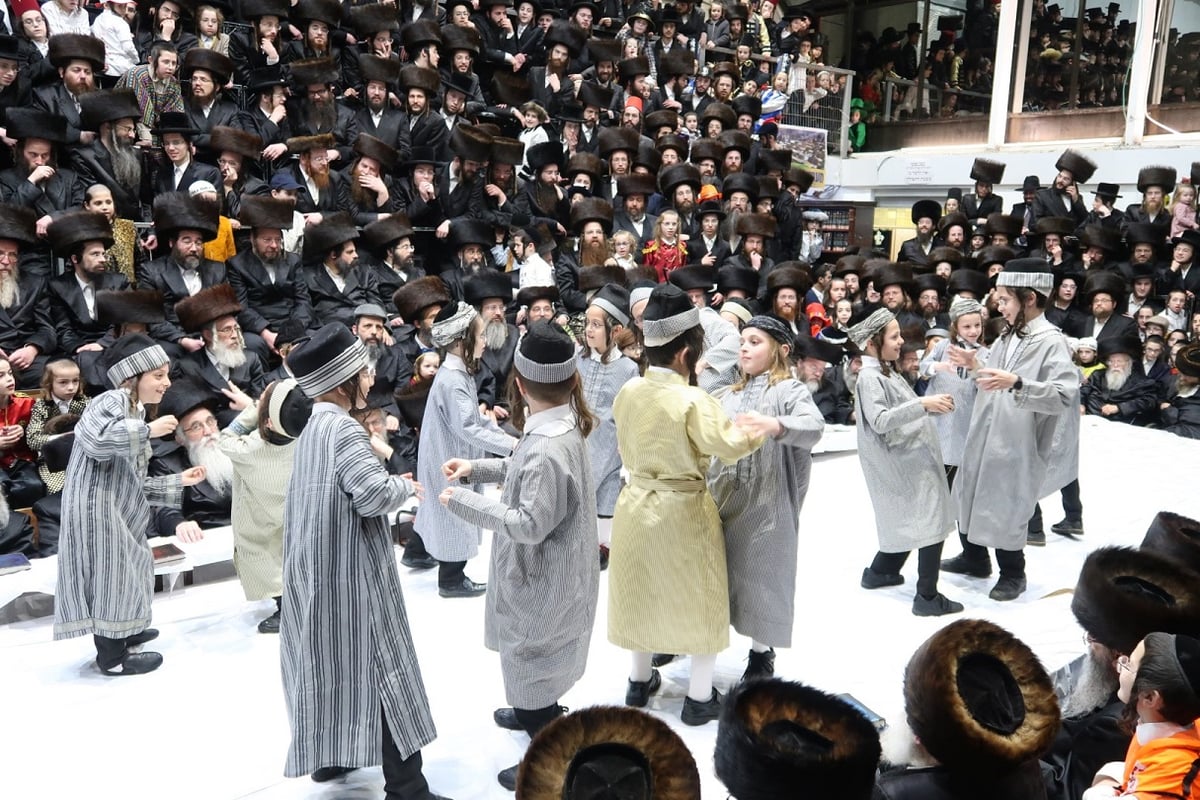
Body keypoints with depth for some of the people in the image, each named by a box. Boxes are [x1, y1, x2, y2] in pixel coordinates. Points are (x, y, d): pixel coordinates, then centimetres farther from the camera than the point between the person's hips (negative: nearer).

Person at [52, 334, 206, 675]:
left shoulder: (135, 412, 19)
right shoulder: (113, 400, -10)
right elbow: (93, 436, -33)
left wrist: (179, 482, 14)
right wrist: (148, 430, -26)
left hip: (117, 509, 10)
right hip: (96, 506, -10)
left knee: (123, 570, 23)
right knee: (110, 574, 0)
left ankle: (121, 632, 42)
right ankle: (113, 656, 13)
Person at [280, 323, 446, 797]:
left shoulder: (314, 426, 9)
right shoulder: (343, 428, -20)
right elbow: (374, 495, -27)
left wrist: (391, 483, 7)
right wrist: (406, 486, -9)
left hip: (319, 570, 9)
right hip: (351, 575, -9)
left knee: (331, 660, 21)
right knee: (379, 669, -2)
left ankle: (327, 755, 36)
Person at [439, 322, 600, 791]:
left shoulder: (548, 446, -34)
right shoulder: (558, 425, -3)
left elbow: (531, 523, -31)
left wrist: (464, 502, -25)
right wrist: (477, 468, 5)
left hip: (541, 580, -10)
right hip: (546, 572, 10)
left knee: (530, 660, 9)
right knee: (532, 656, 31)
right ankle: (537, 714, 56)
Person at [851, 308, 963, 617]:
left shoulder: (888, 371, 14)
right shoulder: (870, 377, -15)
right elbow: (880, 421, -26)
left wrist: (931, 406, 5)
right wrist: (923, 404, -29)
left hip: (914, 459, 10)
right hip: (903, 463, -10)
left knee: (909, 523, 18)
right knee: (933, 524, -8)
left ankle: (879, 571, 33)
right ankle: (928, 597, -1)